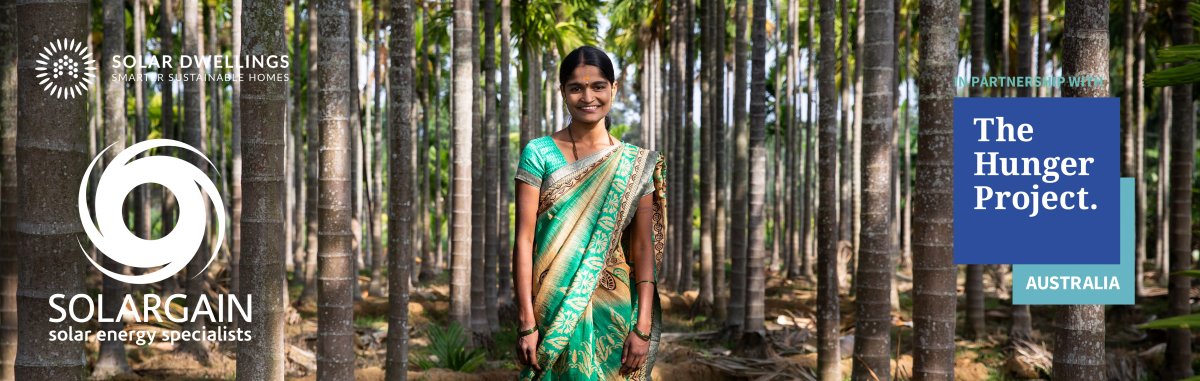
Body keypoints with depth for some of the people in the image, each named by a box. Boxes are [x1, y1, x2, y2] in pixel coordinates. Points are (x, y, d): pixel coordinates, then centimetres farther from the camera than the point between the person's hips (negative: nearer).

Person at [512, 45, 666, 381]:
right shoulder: (540, 153, -3)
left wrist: (643, 328, -8)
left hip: (614, 313, 2)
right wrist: (527, 323, -13)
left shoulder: (635, 164, 3)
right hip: (554, 310, -2)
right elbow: (524, 240, -7)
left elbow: (644, 247, 0)